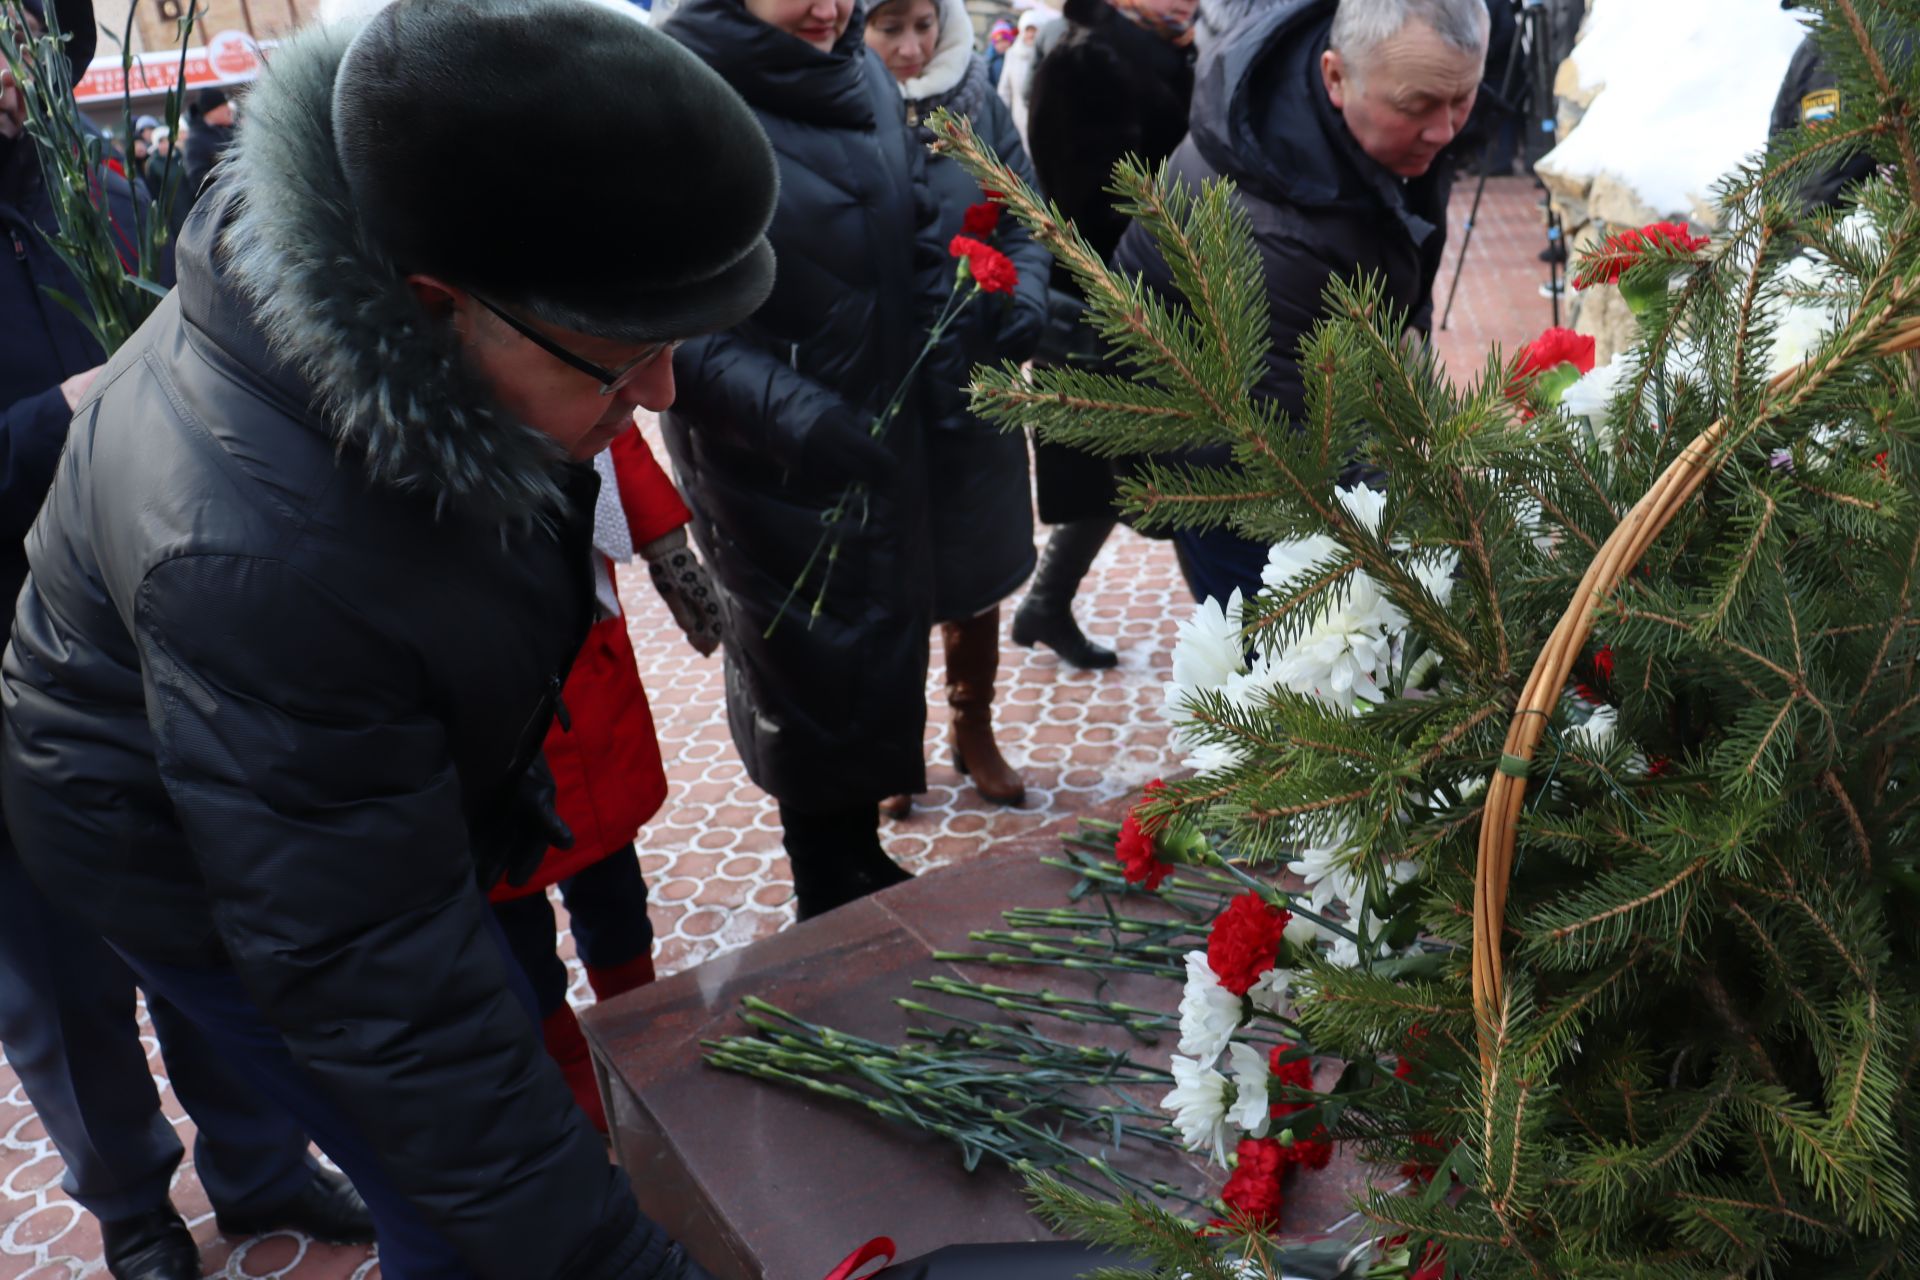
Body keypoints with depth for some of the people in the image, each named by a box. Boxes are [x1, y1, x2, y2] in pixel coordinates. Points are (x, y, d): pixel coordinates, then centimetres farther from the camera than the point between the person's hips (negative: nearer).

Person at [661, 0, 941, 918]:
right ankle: (832, 896, 28)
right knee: (814, 670, 6)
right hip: (769, 462, -6)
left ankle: (858, 860, 38)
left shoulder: (865, 75, 6)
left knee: (884, 658, 16)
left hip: (882, 437, 6)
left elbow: (914, 230, 14)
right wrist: (780, 405, -28)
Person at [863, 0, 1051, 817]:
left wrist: (1024, 299, -15)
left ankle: (974, 729, 37)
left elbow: (1023, 219, 3)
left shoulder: (977, 103, 1)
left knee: (977, 570, 15)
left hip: (975, 383, 3)